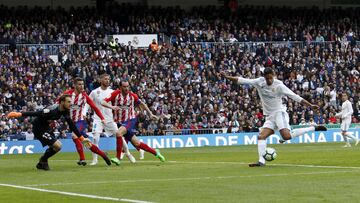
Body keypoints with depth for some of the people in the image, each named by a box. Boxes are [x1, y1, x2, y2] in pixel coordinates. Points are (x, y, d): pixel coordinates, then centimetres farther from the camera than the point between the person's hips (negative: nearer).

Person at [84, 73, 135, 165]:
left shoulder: (112, 92, 2)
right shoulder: (94, 92, -1)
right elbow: (88, 104, 5)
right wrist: (84, 113, -8)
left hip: (109, 119, 1)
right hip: (98, 119, -1)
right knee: (95, 139, -12)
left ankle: (127, 153, 18)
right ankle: (95, 159, -2)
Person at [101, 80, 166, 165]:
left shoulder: (132, 95, -3)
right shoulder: (116, 94, -7)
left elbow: (141, 104, 14)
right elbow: (103, 102, -14)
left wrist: (150, 114, 12)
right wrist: (111, 106, -33)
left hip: (131, 120, -2)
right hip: (120, 122, 2)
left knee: (119, 133, -28)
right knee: (136, 143, 4)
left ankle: (118, 158, -22)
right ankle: (155, 152, 24)